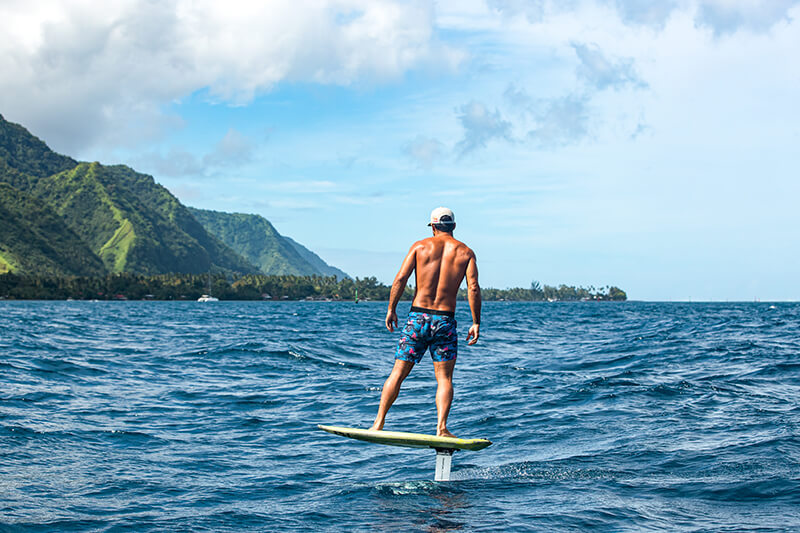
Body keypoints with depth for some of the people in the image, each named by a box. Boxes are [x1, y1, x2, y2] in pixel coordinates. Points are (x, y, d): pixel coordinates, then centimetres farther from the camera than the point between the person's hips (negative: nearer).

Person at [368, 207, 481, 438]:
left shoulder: (420, 246, 5)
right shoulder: (465, 252, 6)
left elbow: (401, 278, -4)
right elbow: (473, 288, -5)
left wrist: (391, 309, 4)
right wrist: (476, 322, -3)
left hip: (418, 316, 0)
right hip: (445, 320, 0)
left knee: (398, 373, 8)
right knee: (444, 378, 5)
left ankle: (379, 423, 9)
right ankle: (441, 427, -10)